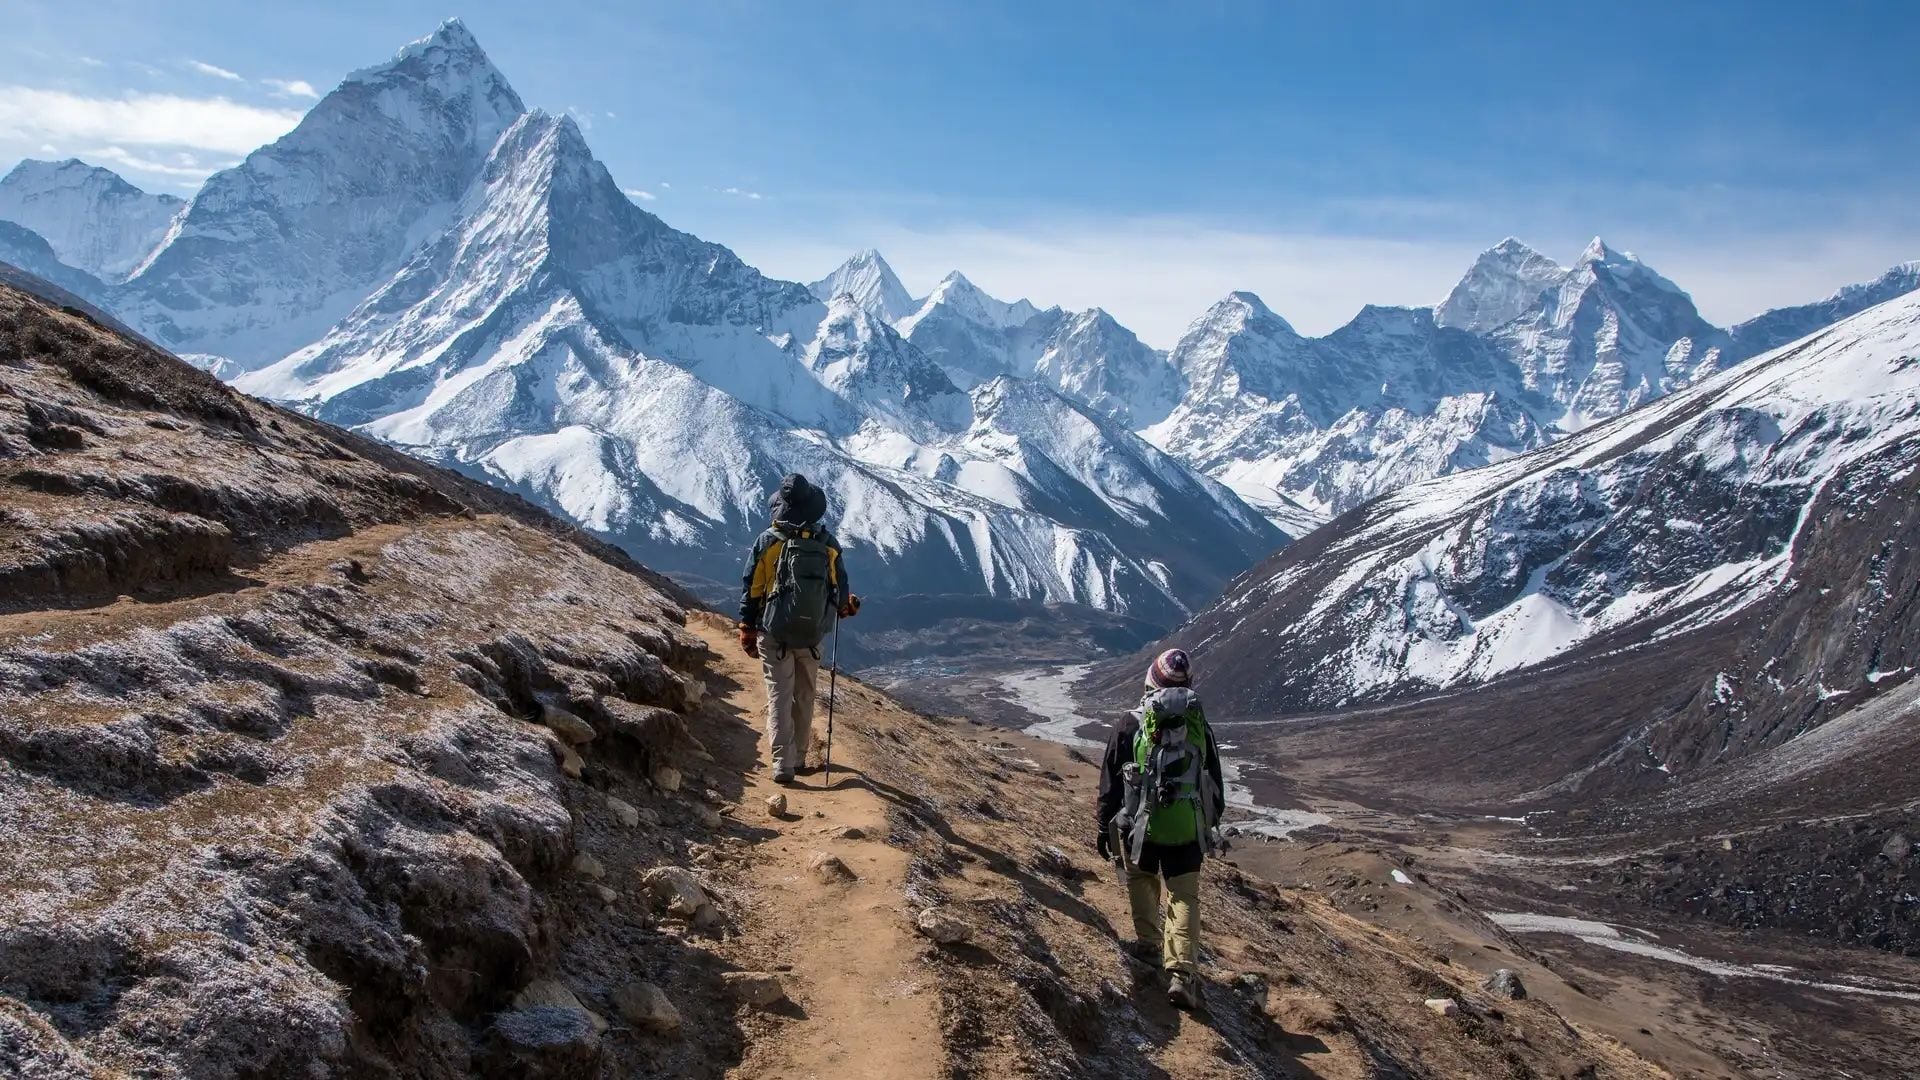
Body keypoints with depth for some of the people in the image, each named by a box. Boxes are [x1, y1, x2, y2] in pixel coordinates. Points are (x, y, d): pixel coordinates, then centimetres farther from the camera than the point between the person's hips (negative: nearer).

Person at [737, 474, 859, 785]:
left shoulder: (768, 541, -8)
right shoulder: (828, 544, -4)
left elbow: (750, 589, -3)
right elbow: (841, 589, 6)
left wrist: (747, 630, 7)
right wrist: (847, 606, 29)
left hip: (774, 634, -2)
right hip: (812, 634, 2)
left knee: (779, 696, 2)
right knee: (804, 697, 16)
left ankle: (782, 762, -7)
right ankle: (798, 757, 23)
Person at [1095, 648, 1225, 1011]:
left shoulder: (1131, 725, -4)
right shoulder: (1199, 725, 3)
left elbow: (1110, 783, -1)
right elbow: (1215, 783, 12)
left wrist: (1105, 828, 8)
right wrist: (1211, 824, 24)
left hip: (1140, 825, -1)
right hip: (1188, 828, 1)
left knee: (1141, 879, 26)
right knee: (1184, 897, 5)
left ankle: (1149, 943, 31)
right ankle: (1182, 973, -8)